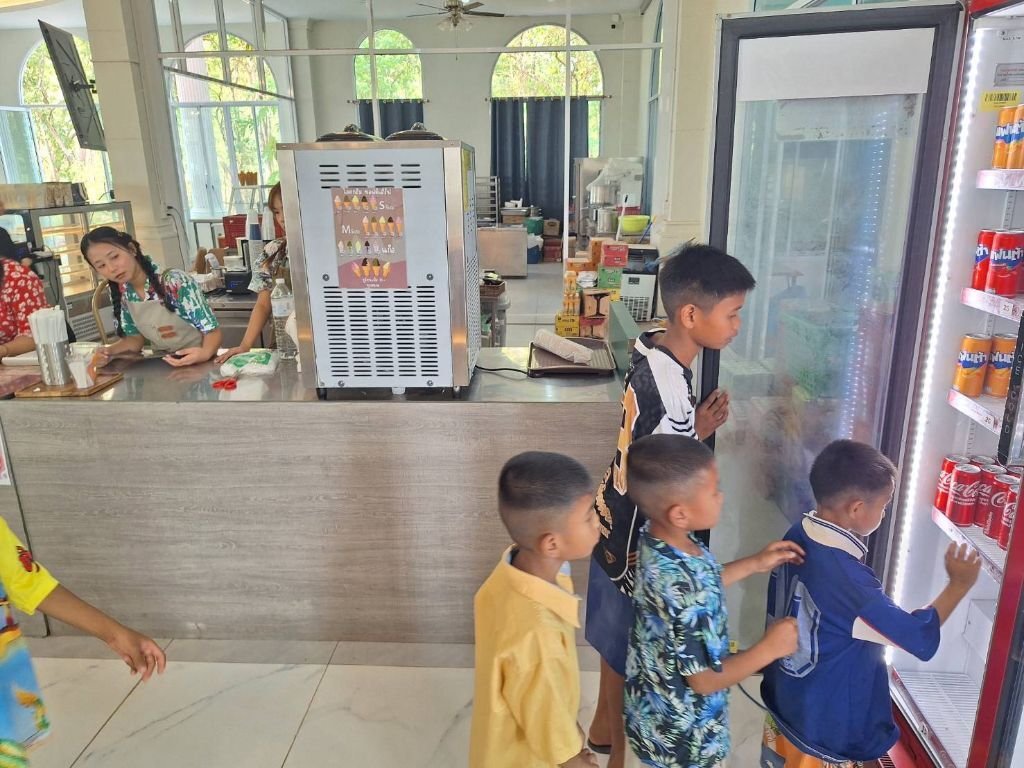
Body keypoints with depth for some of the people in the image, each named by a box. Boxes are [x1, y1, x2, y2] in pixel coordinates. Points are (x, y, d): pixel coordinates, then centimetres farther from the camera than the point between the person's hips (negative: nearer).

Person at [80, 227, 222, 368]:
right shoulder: (120, 294, -3)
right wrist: (109, 351, -10)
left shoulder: (175, 282, -21)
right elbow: (136, 337, 9)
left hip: (200, 363, -5)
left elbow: (212, 330, -16)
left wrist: (205, 353, -37)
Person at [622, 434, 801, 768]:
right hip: (683, 729, -7)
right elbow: (705, 679, -27)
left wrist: (754, 564, 4)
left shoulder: (658, 542, -13)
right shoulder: (681, 593, -39)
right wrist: (769, 648, -18)